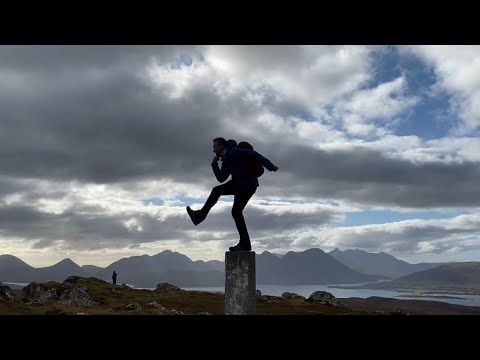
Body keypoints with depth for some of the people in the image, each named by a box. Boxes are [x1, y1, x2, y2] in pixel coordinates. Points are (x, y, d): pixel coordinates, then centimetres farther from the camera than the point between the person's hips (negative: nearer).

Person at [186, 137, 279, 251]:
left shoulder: (234, 152, -12)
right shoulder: (226, 160, 17)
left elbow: (254, 155, -20)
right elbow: (221, 178, 18)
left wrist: (270, 167, -25)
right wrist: (214, 163, 12)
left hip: (248, 184, -10)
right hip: (239, 183, 10)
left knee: (236, 211, -13)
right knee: (216, 190, 13)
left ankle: (245, 244, -9)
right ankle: (200, 216, 14)